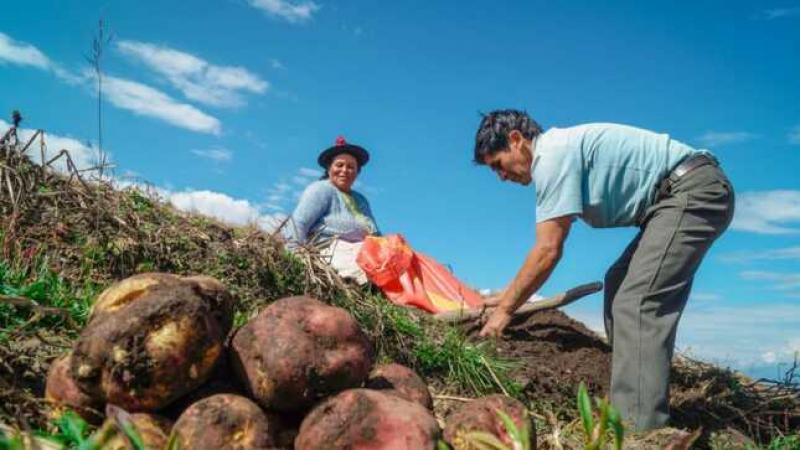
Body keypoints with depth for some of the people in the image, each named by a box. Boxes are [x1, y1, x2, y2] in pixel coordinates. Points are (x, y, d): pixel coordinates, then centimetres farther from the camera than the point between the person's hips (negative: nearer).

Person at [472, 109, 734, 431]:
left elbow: (548, 251, -19)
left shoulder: (551, 155, -16)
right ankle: (630, 407, 18)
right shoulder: (563, 151, 16)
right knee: (619, 286, 15)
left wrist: (504, 310, -10)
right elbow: (548, 246, 20)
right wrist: (507, 298, 21)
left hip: (694, 191, -11)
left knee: (637, 301, -19)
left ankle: (638, 429, -21)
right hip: (689, 194, 11)